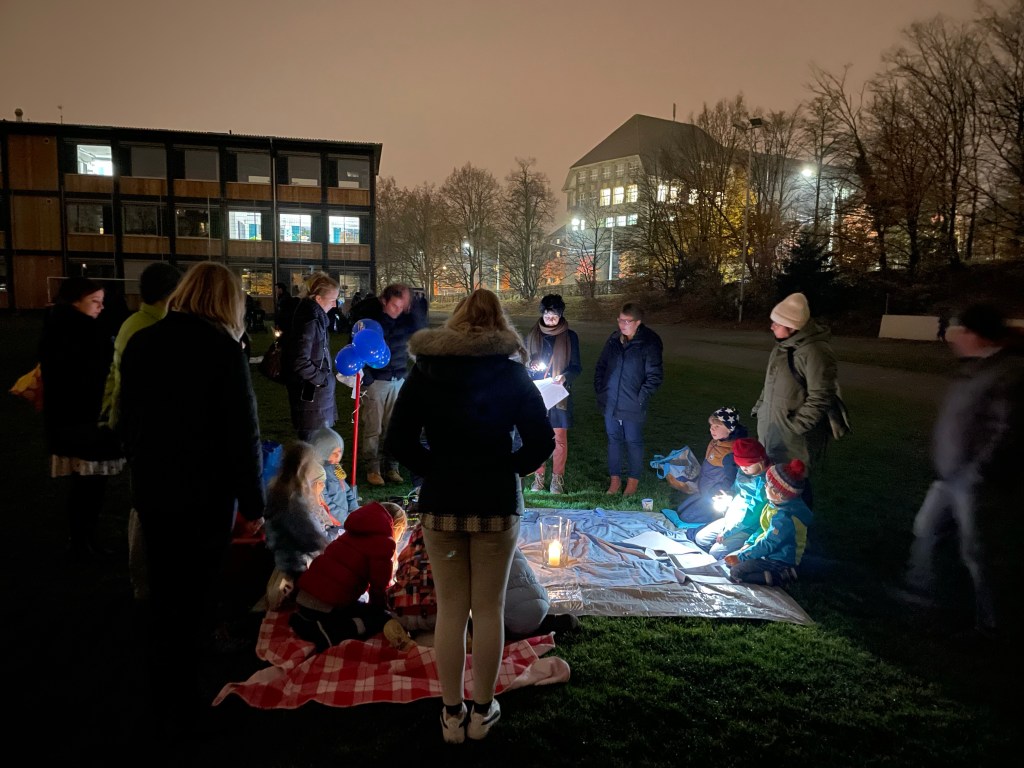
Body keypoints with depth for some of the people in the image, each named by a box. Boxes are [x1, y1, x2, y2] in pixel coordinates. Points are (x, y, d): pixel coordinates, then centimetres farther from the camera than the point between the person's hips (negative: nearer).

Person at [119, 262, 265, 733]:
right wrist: (253, 502, -9)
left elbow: (127, 420, 11)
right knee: (195, 597, 9)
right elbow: (242, 435, -18)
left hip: (151, 493, 6)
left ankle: (163, 696, 36)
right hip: (205, 498, -6)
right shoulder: (222, 350, -17)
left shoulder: (140, 342, 2)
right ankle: (187, 705, 22)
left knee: (163, 594, 19)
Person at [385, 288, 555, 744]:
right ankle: (482, 711, 24)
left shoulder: (424, 370, -1)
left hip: (440, 506, 1)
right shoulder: (512, 373, -4)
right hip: (497, 506, -1)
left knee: (450, 611, 12)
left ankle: (452, 715, 23)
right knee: (488, 610, 12)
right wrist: (507, 470, 6)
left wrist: (434, 471, 7)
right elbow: (542, 442, -8)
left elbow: (398, 441, -5)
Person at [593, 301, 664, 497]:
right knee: (613, 439, 14)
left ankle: (633, 480, 25)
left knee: (633, 442, 9)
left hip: (633, 407, -5)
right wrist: (600, 390, 6)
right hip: (610, 403, 5)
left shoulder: (649, 343, -12)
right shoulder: (614, 339, 4)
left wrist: (641, 398, -13)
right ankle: (615, 479, 27)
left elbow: (655, 376, -11)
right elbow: (600, 366, 14)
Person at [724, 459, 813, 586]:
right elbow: (764, 528, 14)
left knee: (736, 572, -19)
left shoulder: (785, 518, -30)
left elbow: (768, 545, -25)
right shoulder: (778, 504, -2)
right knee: (729, 559, 6)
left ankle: (780, 576, -10)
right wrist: (749, 543, 6)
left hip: (781, 560, -10)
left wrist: (740, 557, -18)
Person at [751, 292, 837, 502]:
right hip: (772, 433, 9)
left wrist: (795, 426, -22)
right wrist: (760, 408, 15)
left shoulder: (814, 351, -22)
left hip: (796, 440, -9)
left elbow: (820, 398, -22)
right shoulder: (783, 345, 7)